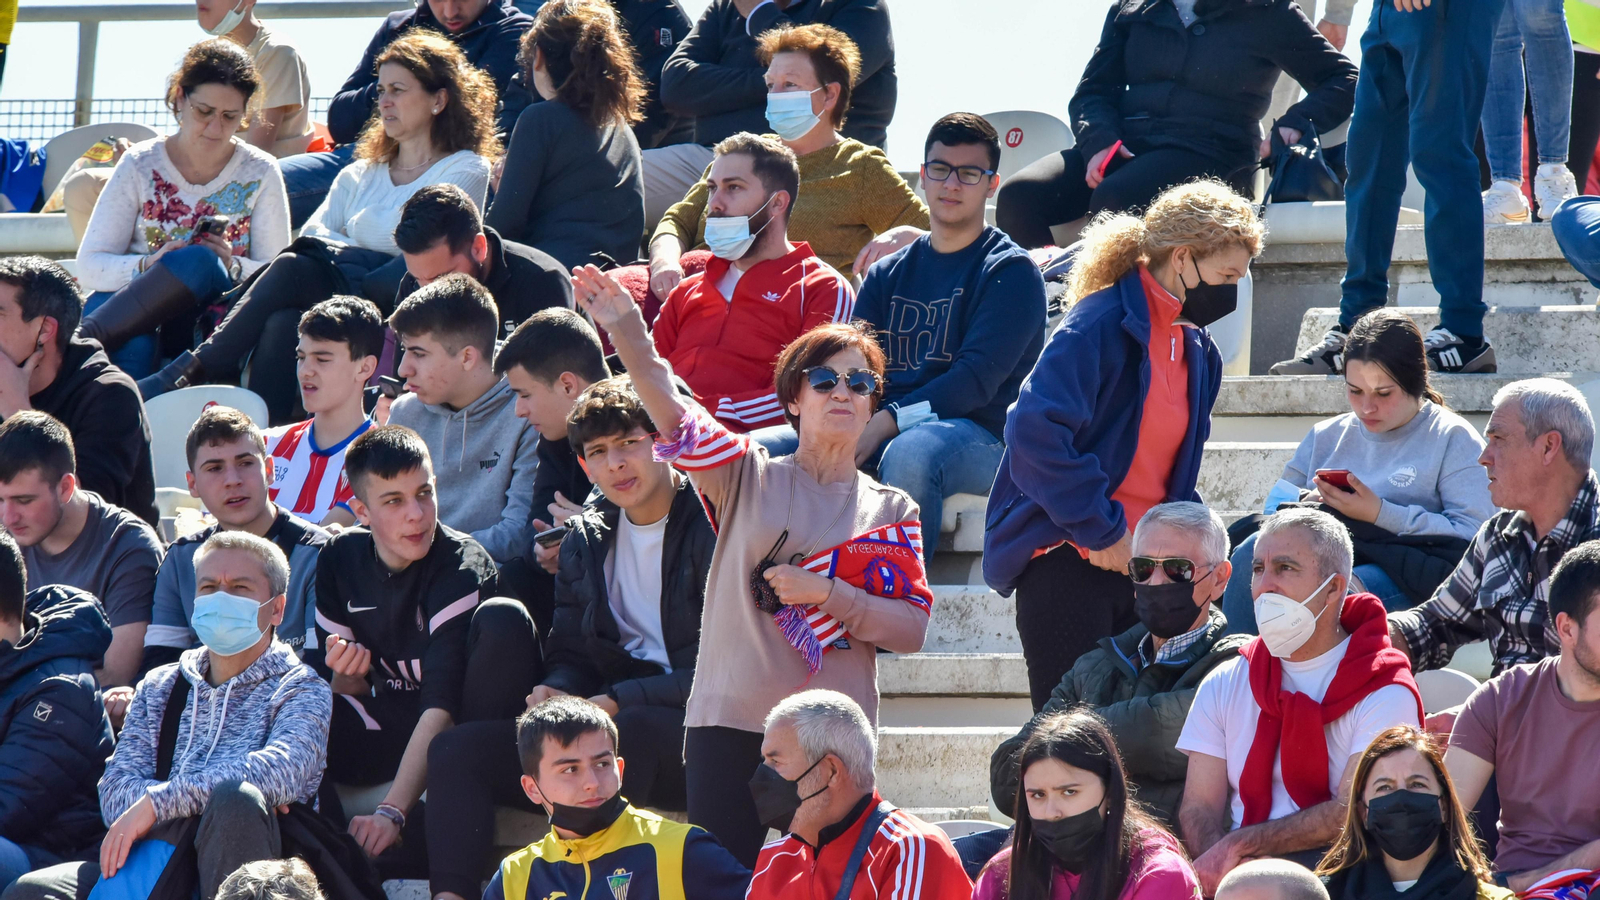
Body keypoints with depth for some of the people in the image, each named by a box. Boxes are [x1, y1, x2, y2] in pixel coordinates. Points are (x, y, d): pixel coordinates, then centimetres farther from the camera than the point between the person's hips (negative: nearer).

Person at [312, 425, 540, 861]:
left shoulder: (463, 566, -19)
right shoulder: (339, 560, -2)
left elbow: (441, 703, -29)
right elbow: (340, 691, 6)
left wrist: (392, 812, -38)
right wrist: (347, 678, -21)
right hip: (391, 732, 3)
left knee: (503, 620, -33)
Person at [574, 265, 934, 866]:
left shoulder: (891, 511, 11)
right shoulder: (749, 476, 8)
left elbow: (913, 629, 3)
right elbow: (671, 411, -8)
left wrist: (827, 594, -10)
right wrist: (626, 329, -23)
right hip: (730, 725, -1)